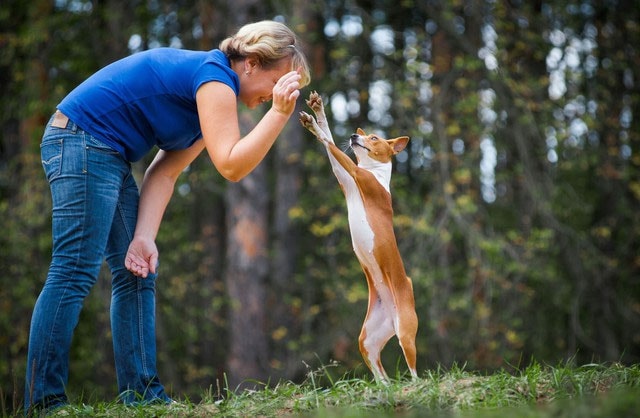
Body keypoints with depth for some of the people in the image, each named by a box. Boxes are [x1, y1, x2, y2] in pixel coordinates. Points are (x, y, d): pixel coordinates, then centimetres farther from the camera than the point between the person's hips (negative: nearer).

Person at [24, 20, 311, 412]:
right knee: (75, 272, -13)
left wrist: (144, 236, -4)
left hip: (107, 155, 11)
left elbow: (165, 172, 6)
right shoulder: (215, 76, -14)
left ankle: (141, 394, 9)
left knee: (137, 273, 8)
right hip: (82, 141, -11)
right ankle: (44, 402, -12)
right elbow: (230, 165, -24)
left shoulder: (210, 86, 15)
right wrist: (280, 112, -23)